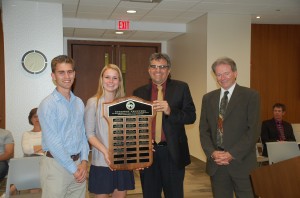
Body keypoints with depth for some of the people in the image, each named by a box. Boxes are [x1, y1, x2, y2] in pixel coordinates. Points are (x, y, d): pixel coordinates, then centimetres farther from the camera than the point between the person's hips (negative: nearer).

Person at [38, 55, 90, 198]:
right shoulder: (48, 104, -12)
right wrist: (73, 168, -13)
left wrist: (84, 161, -3)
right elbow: (53, 142, -16)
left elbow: (83, 134, 9)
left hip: (78, 164, 5)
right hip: (56, 165, -5)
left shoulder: (79, 103, 7)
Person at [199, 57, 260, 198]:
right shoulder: (208, 98, 10)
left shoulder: (251, 96, -2)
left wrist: (232, 154, -14)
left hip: (241, 161, -3)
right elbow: (204, 129, 8)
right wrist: (212, 153, -8)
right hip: (215, 162, 3)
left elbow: (253, 130, -8)